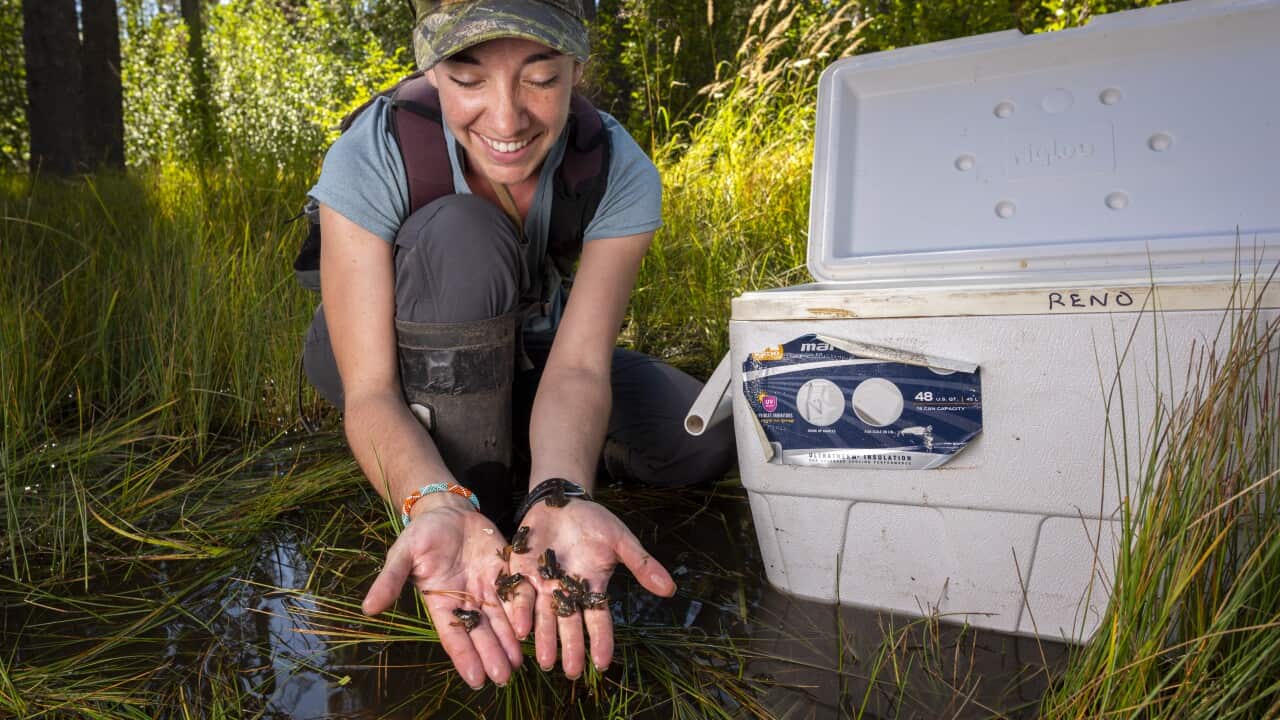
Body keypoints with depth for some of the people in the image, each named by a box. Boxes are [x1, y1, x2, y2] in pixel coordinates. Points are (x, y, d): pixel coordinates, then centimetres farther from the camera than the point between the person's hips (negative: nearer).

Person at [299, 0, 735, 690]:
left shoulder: (621, 173, -25)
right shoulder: (369, 158, -31)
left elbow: (577, 366, -31)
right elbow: (370, 389, -34)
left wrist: (559, 496, -50)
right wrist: (436, 504, -54)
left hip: (524, 357, 3)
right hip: (391, 354, -2)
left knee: (702, 443, -19)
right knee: (461, 236, -35)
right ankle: (472, 504, -22)